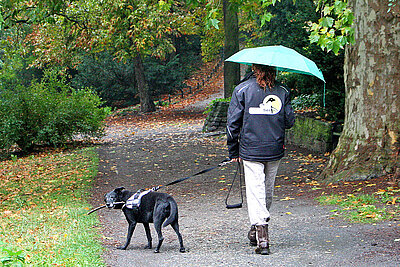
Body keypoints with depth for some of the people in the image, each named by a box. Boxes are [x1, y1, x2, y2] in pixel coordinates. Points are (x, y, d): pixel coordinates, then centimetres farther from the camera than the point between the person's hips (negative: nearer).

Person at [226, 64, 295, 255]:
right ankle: (257, 231, 32)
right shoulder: (282, 92, 3)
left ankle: (262, 238, -18)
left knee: (255, 191, -5)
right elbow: (289, 121, 6)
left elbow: (233, 122, -3)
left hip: (251, 150, -3)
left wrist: (233, 151, 5)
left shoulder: (242, 90, -2)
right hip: (275, 150, 3)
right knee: (268, 190, 17)